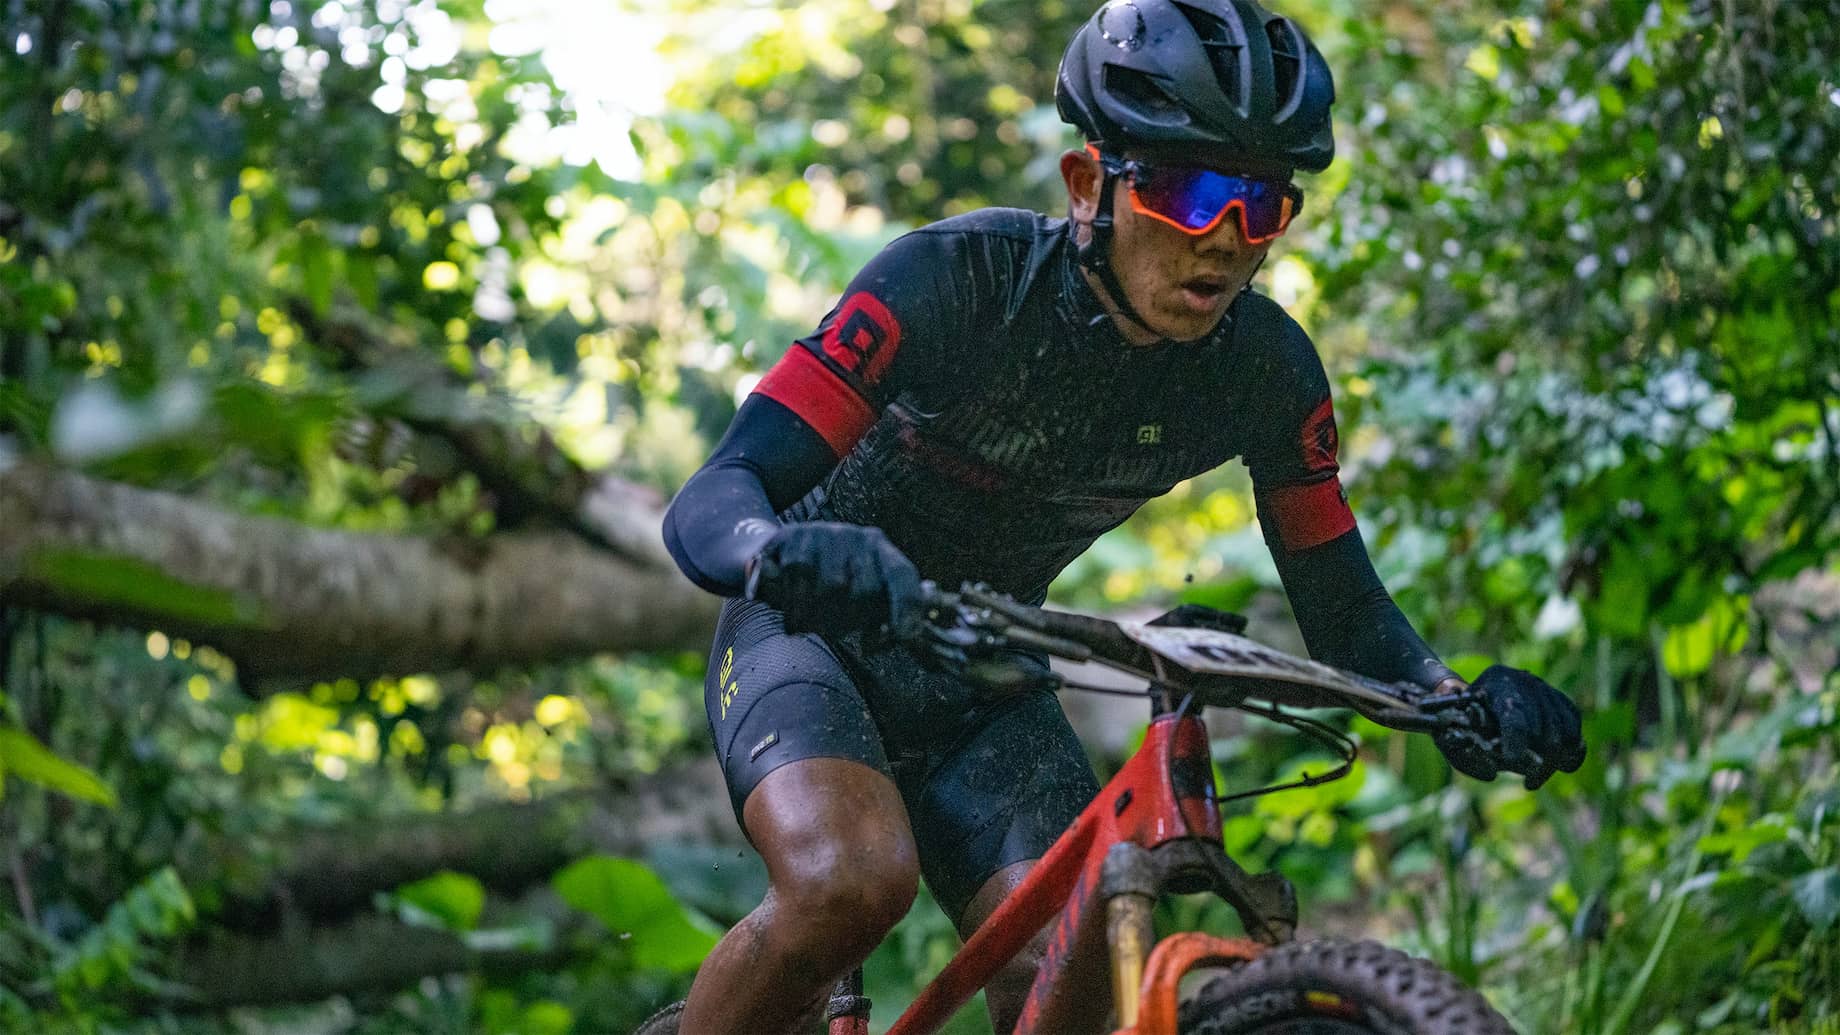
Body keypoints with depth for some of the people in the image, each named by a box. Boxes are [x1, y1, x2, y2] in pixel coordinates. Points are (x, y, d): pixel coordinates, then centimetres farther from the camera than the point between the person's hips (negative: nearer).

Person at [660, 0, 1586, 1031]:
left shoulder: (1265, 369, -14)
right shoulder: (962, 277, -27)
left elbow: (1343, 606, -4)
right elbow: (710, 501, -32)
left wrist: (1461, 704, -26)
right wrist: (782, 552, -56)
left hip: (981, 685, 4)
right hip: (815, 635, -4)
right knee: (853, 879, -34)